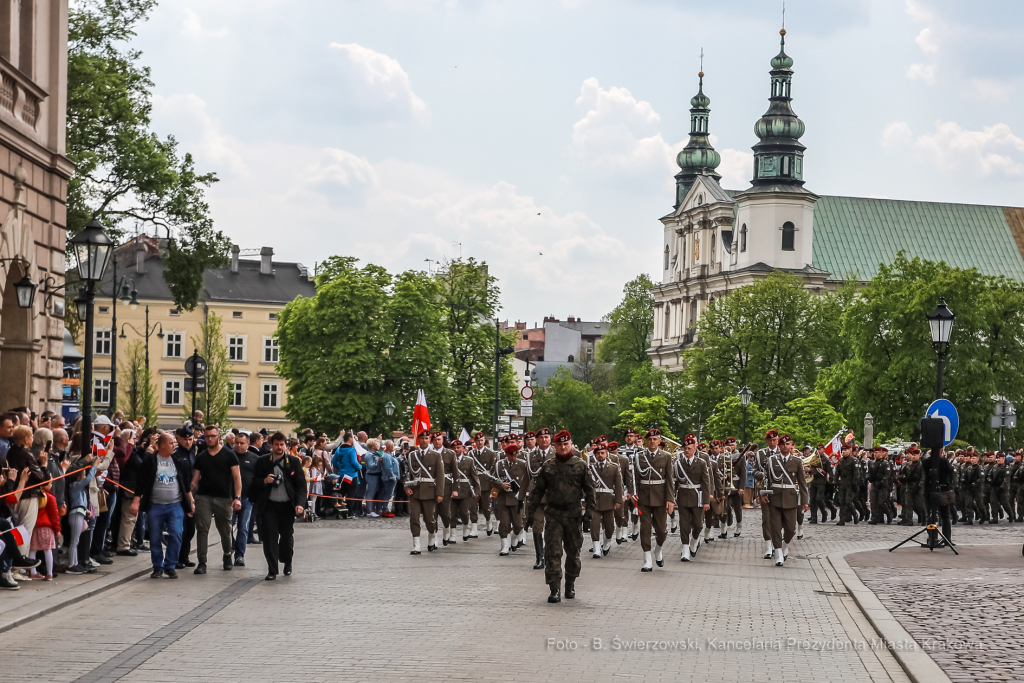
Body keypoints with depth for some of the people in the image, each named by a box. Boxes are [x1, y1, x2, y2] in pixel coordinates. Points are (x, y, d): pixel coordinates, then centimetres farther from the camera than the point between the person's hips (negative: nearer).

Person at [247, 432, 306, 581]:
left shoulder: (294, 461, 3)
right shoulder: (262, 461, 4)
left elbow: (301, 484, 1)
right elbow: (255, 482, 7)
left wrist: (300, 503, -12)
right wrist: (264, 481, -16)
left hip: (287, 505, 1)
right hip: (269, 505, -1)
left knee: (287, 535, 10)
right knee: (270, 536, -6)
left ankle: (287, 563, 36)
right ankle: (272, 570, -1)